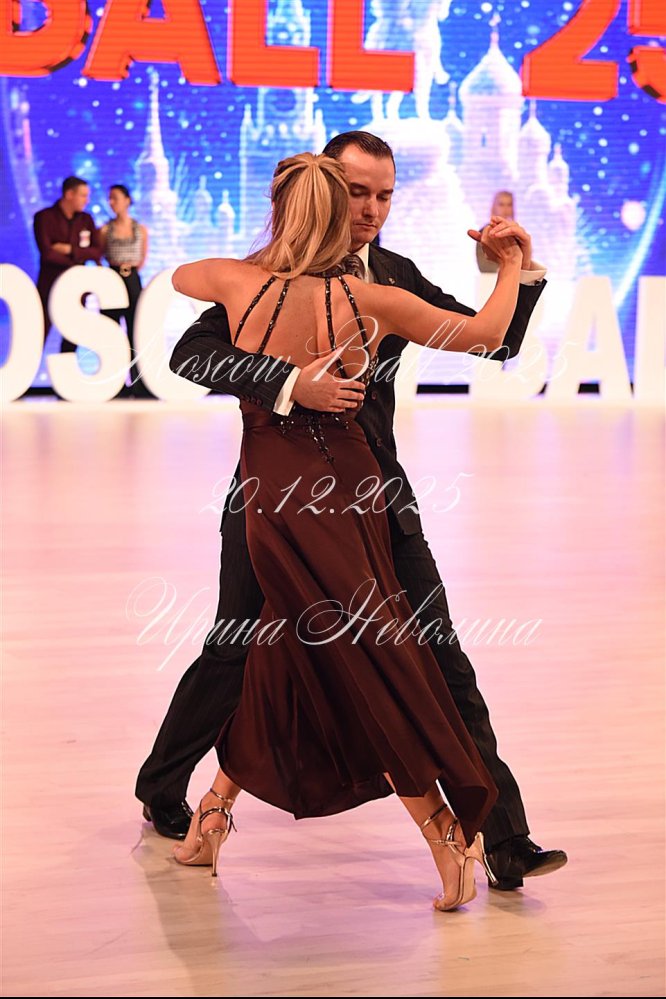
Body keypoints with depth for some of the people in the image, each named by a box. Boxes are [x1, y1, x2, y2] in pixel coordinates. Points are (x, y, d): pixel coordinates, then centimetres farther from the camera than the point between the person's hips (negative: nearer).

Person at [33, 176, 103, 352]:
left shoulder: (86, 220, 9)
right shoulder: (44, 218, -6)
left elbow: (97, 251, 0)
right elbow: (47, 253, -17)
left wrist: (70, 250, -13)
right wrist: (78, 259, -11)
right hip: (50, 283, -5)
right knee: (40, 333, -5)